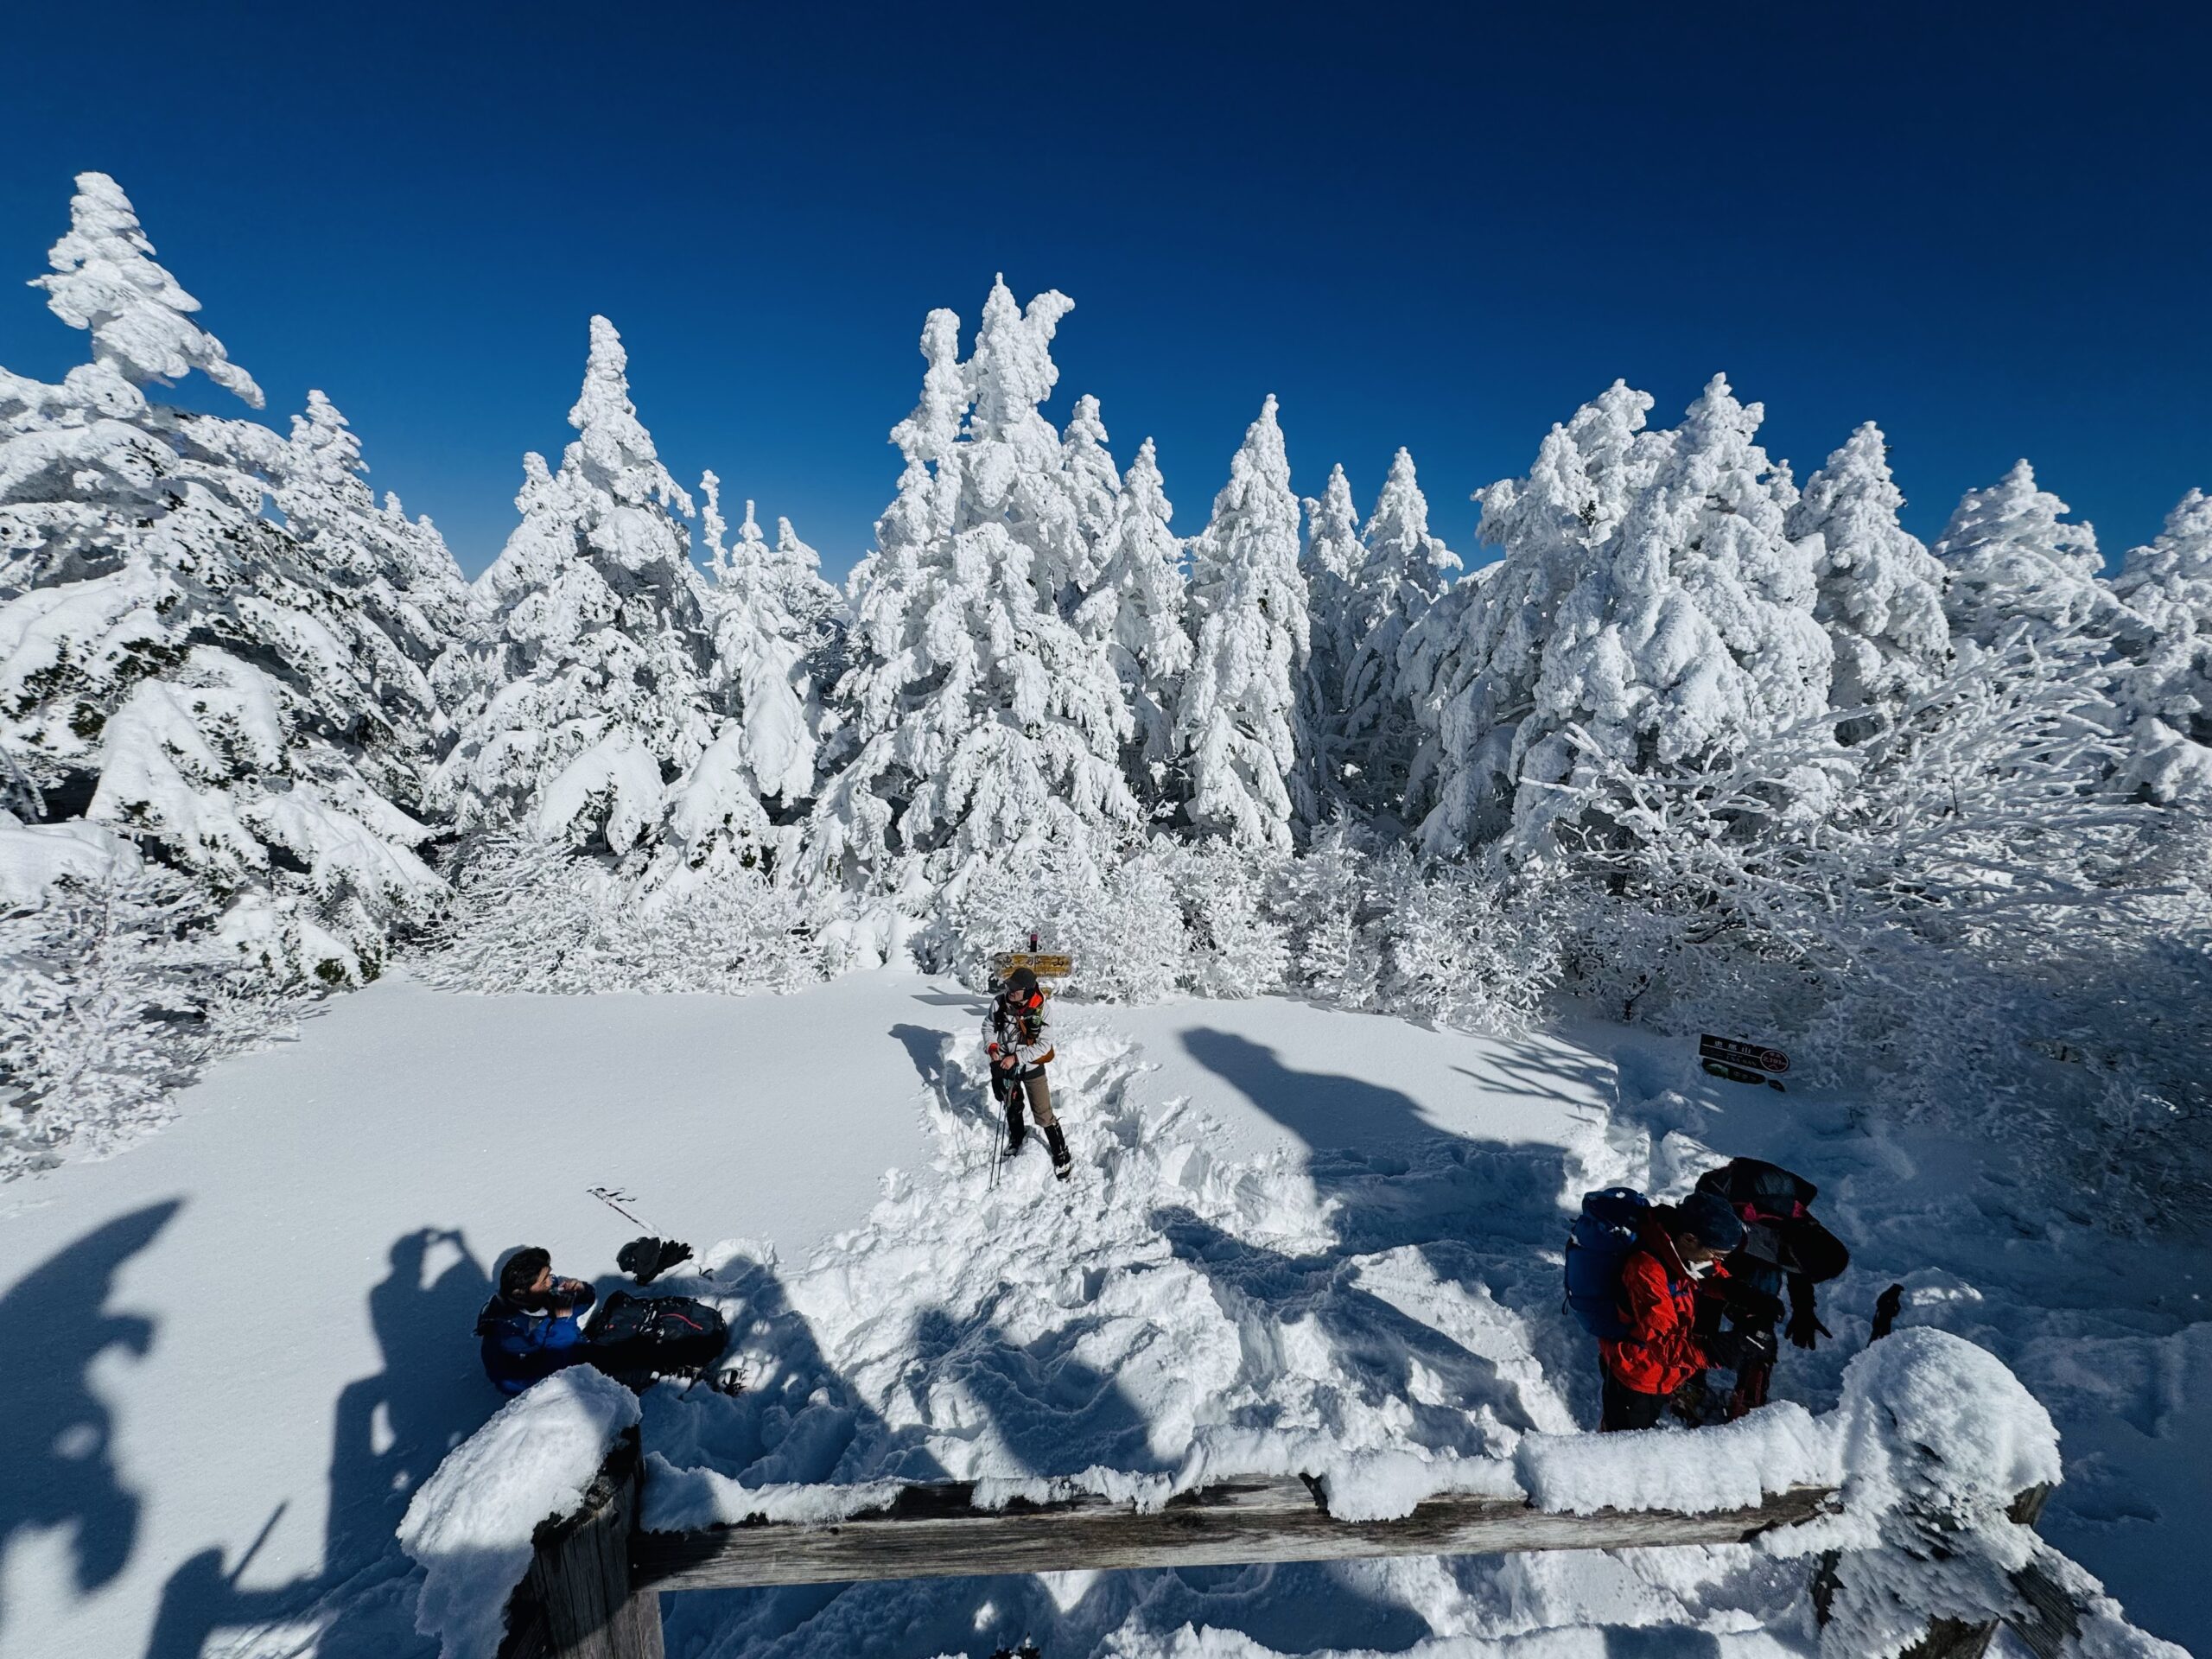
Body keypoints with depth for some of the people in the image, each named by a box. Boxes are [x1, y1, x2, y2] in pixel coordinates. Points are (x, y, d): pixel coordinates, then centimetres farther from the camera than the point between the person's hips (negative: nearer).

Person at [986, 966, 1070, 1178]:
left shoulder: (1041, 1010, -25)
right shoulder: (999, 1003, -18)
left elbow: (1044, 1045, -20)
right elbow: (988, 1026, -1)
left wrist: (1016, 1058, -25)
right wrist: (991, 1047, -17)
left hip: (1031, 1066, -3)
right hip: (1005, 1064, 3)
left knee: (1044, 1114, 1)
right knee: (1012, 1106, 25)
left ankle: (1061, 1156, 20)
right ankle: (1016, 1140, 52)